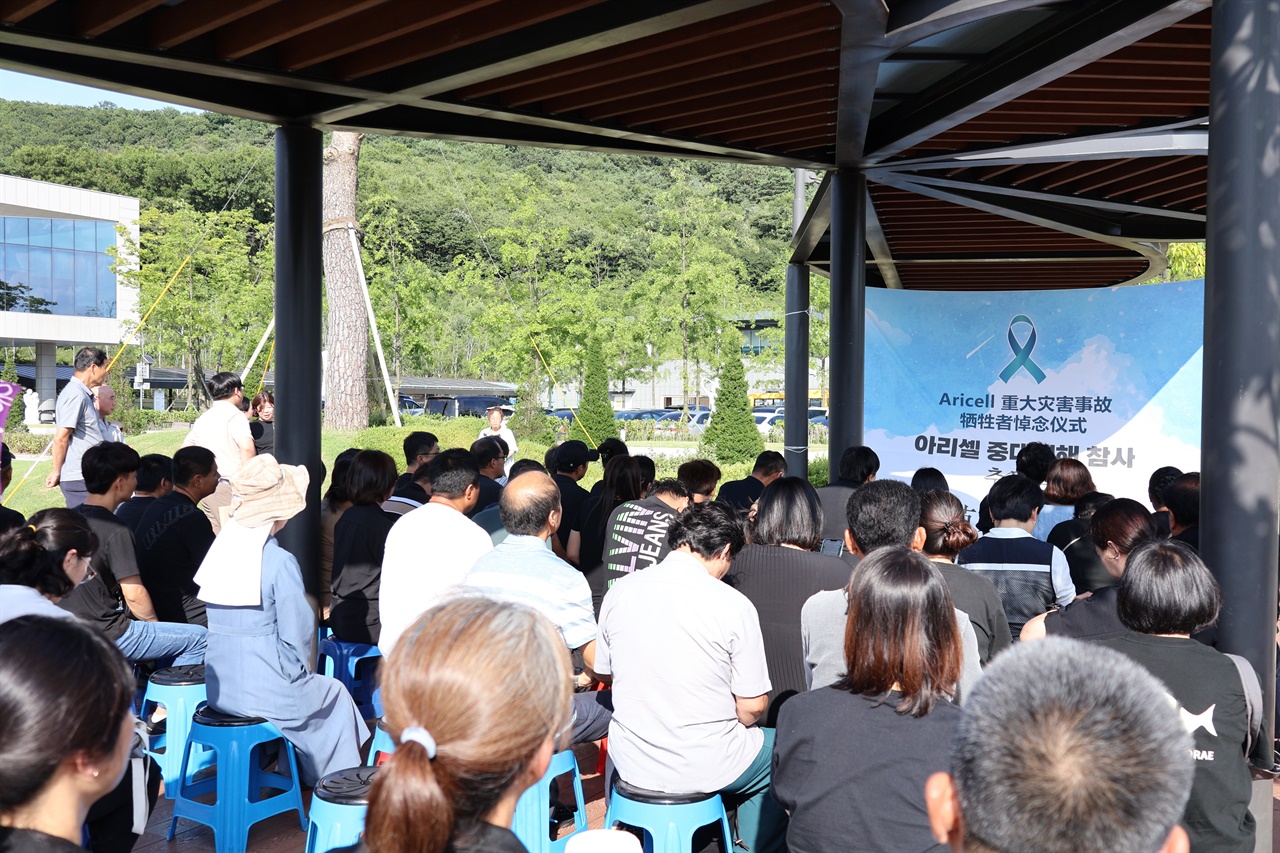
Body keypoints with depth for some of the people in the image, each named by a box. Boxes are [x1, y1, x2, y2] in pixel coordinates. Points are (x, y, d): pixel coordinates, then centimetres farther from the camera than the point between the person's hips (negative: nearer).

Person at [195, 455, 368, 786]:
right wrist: (299, 669, 5)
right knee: (334, 694, 22)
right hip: (266, 692, -7)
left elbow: (222, 623, 11)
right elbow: (297, 634, -16)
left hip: (219, 688, 7)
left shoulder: (220, 549, 0)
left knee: (315, 685, 32)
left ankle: (304, 776, 42)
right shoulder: (280, 562, -20)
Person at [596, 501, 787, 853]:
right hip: (705, 767, -4)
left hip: (631, 760, 4)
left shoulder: (619, 591, -5)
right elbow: (753, 706, -12)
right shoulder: (733, 605, -17)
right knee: (775, 752, 24)